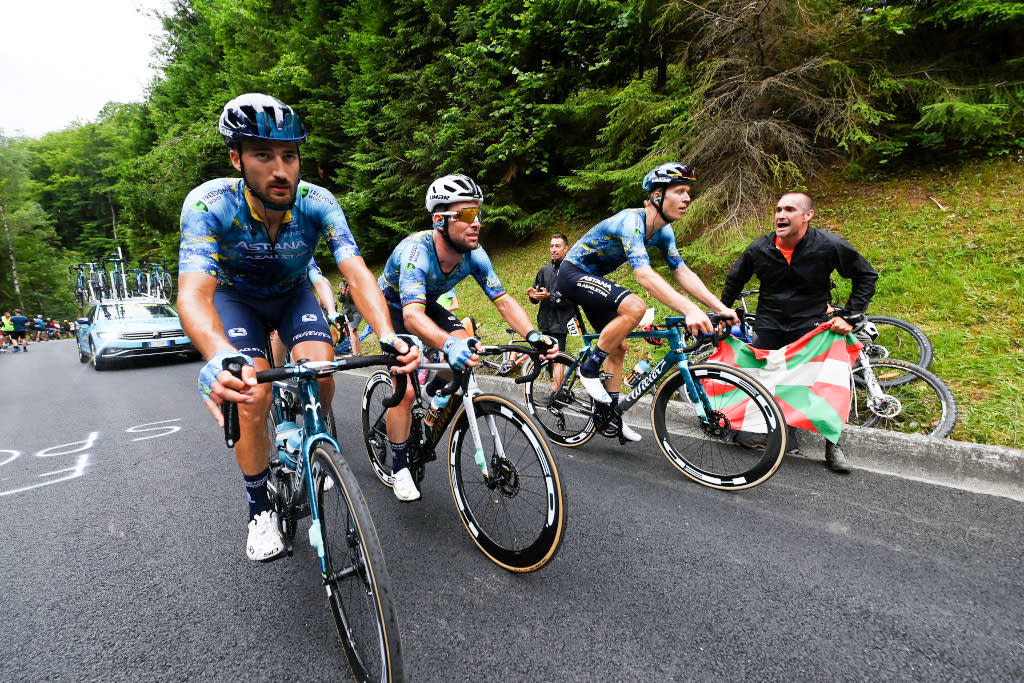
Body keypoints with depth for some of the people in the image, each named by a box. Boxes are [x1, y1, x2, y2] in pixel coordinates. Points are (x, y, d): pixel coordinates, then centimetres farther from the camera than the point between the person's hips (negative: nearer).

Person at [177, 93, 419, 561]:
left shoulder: (317, 203, -27)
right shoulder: (209, 205, -31)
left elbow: (356, 272, -36)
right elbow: (193, 293, -43)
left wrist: (388, 336, -56)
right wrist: (220, 357, -65)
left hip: (292, 294, 2)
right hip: (236, 297, -1)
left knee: (321, 377, -23)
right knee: (251, 401, -19)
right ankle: (260, 510, 4)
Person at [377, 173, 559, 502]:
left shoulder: (473, 255, -21)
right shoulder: (415, 252, -38)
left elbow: (503, 300, -21)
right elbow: (412, 316, -51)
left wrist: (532, 335, -40)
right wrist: (448, 345, -71)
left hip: (426, 303, 5)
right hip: (393, 310, -5)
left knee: (467, 346, -21)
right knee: (406, 391, -17)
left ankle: (432, 392, 11)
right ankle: (399, 469, 6)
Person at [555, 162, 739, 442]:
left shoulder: (663, 231, -1)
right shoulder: (631, 221, -29)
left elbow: (683, 272, -4)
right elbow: (643, 274, -42)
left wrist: (720, 307, -15)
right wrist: (689, 309, -51)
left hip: (593, 278, 9)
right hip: (573, 274, -9)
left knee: (619, 346, 8)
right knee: (635, 307, -30)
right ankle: (590, 369, -14)